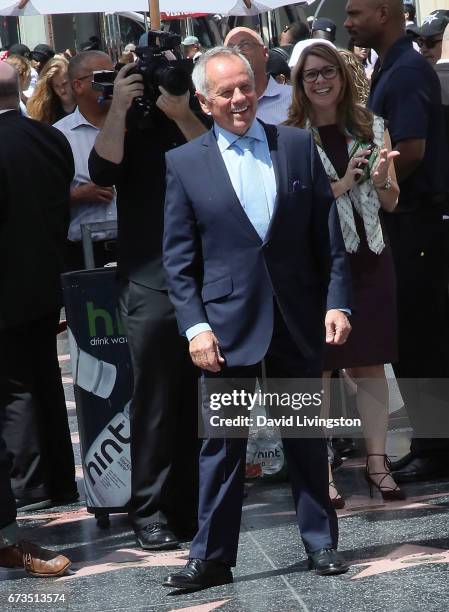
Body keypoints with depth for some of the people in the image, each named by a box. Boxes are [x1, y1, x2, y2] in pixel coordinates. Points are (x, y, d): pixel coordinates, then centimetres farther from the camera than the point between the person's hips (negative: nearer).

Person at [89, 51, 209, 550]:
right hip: (151, 287, -2)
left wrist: (182, 114, -15)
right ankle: (150, 512, 3)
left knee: (200, 400, 7)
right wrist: (118, 110, -16)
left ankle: (192, 506, 17)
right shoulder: (130, 128, 7)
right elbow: (103, 172, -10)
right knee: (154, 400, -2)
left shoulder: (199, 120, 9)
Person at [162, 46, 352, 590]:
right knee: (221, 443, 2)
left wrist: (336, 302, -3)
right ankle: (212, 557, 9)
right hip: (227, 324, -1)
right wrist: (194, 326, -8)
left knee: (306, 436, 11)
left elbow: (329, 234, 5)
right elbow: (178, 258, 1)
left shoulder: (298, 147, 5)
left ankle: (320, 542, 22)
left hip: (298, 318, 2)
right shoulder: (184, 163, 1)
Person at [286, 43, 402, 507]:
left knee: (371, 364, 7)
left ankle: (376, 459, 14)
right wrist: (342, 184, -18)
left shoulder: (372, 128, 6)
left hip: (368, 259, 3)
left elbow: (390, 202, 12)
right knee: (317, 366, 2)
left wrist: (381, 180, -10)